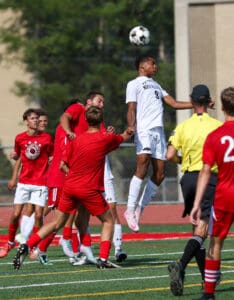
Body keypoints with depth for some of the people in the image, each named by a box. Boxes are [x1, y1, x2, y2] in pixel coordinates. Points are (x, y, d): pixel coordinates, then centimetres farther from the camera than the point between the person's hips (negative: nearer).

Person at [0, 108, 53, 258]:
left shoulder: (46, 138, -2)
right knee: (16, 214, -1)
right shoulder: (20, 138, 2)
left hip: (40, 183, -1)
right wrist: (14, 155, -4)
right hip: (24, 182, 1)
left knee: (38, 215, -8)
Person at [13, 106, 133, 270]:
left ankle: (27, 246, 2)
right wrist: (129, 132, 42)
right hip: (90, 189, -4)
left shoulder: (76, 140, 6)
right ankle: (103, 259, -2)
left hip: (70, 187, 4)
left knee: (58, 223, 15)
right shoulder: (106, 138, -3)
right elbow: (124, 137, 19)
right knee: (108, 221, 13)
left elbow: (63, 165, 8)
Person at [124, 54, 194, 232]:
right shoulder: (134, 84, 7)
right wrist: (131, 128, -22)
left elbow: (174, 104, 27)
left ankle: (140, 208, 12)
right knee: (142, 168, -21)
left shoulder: (156, 85, 29)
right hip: (144, 130, -7)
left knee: (159, 174, 0)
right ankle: (130, 209, -16)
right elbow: (131, 109, -3)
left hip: (159, 131, 7)